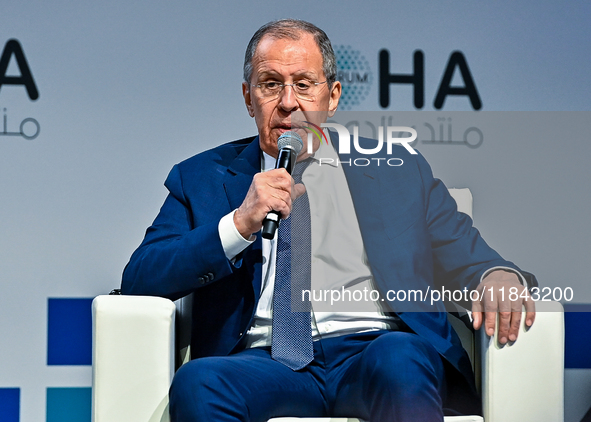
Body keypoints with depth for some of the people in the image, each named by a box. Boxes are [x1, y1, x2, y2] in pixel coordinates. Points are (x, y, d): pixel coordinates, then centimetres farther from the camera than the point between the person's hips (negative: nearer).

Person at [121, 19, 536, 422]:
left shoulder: (398, 171, 19)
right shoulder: (202, 177, 18)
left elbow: (464, 256, 14)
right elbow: (138, 279, 7)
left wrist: (497, 275, -11)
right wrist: (239, 224, -7)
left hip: (373, 349, 0)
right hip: (262, 359, 0)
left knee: (397, 360, -35)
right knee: (196, 382, -33)